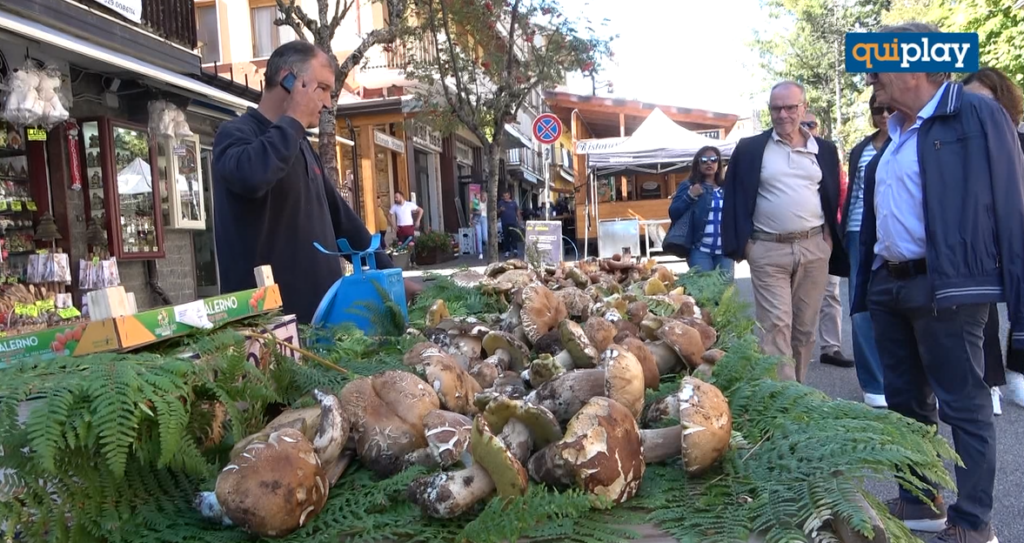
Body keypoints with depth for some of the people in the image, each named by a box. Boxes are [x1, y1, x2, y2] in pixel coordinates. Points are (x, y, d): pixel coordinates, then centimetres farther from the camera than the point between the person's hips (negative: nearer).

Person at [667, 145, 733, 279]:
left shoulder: (726, 188, 11)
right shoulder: (688, 186, 2)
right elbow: (673, 213, -6)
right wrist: (689, 196, -17)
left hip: (724, 251, 4)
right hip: (700, 250, -3)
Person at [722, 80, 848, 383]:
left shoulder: (824, 151, 10)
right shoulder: (749, 149, 2)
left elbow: (833, 200, 14)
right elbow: (734, 199, 1)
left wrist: (831, 238, 3)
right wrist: (740, 243, -6)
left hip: (814, 248, 3)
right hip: (767, 250, -3)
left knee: (805, 327, 9)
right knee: (775, 325, -7)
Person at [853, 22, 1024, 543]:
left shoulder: (976, 114, -7)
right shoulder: (892, 134, 16)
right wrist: (866, 287, 14)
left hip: (943, 288, -8)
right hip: (888, 287, 8)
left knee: (962, 407, 3)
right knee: (906, 403, 16)